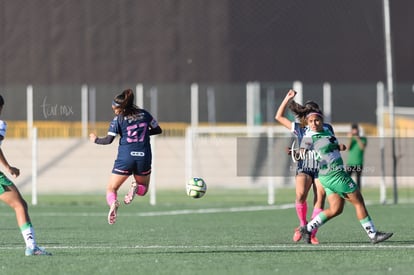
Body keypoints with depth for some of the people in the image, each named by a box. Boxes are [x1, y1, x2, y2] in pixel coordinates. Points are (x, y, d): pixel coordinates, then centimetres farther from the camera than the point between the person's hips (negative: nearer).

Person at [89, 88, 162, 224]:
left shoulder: (119, 119, -6)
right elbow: (158, 130, 16)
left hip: (125, 158, -3)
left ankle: (113, 203, -26)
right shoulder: (144, 114, 6)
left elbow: (108, 140, -9)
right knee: (143, 189, 24)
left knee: (111, 189, 8)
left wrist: (95, 139, 9)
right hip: (144, 157, 3)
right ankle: (136, 188, -13)